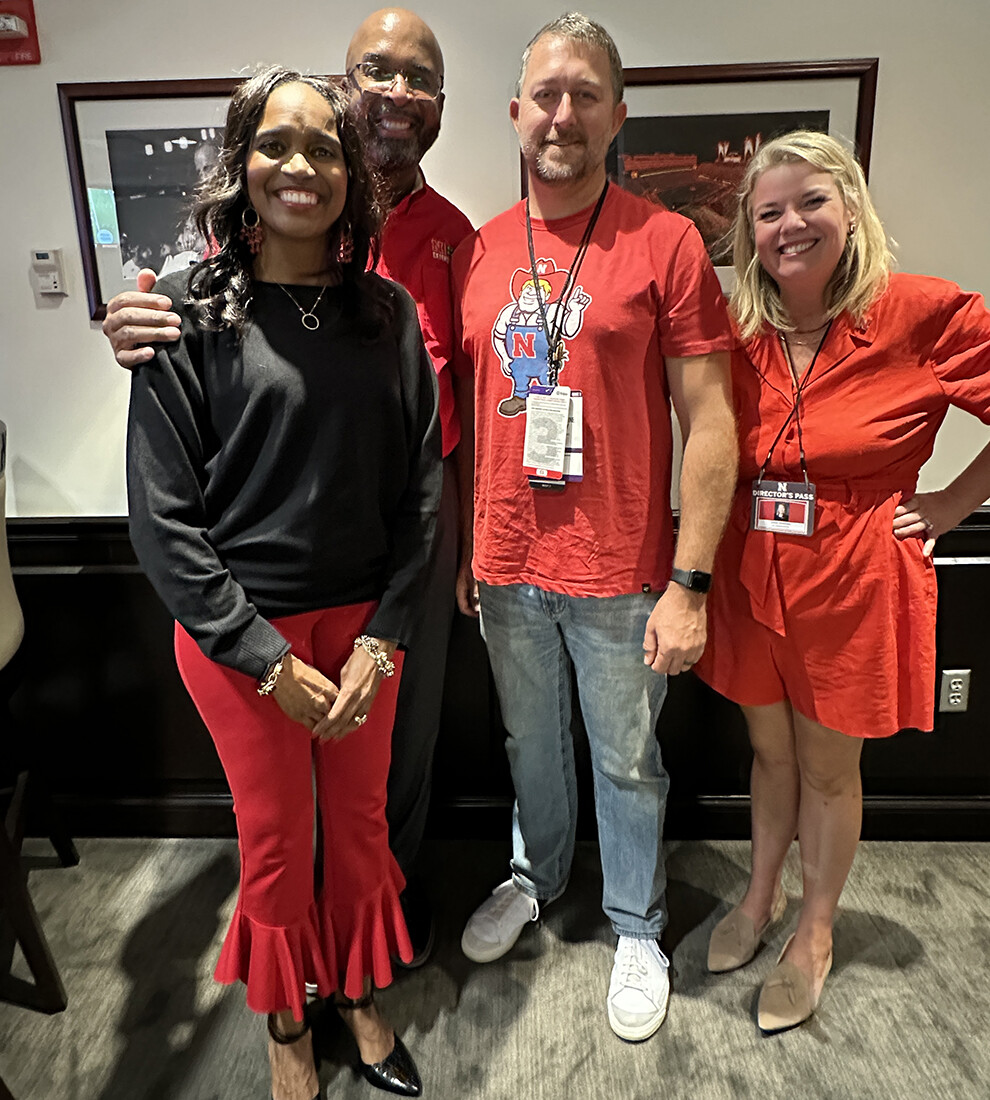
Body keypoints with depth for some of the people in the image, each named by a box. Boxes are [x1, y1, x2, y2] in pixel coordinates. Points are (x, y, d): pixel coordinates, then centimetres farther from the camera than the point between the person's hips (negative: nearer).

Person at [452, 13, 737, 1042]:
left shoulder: (665, 242, -7)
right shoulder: (475, 252, 5)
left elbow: (709, 425, -10)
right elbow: (461, 416, 10)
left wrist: (688, 585, -14)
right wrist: (455, 551, 9)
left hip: (620, 574, -3)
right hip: (505, 569, 4)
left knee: (627, 761, 14)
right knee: (530, 742, 22)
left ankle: (637, 927, 39)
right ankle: (536, 877, 48)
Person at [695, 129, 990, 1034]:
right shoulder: (741, 330, 0)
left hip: (855, 578, -3)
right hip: (751, 572, 3)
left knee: (828, 767, 14)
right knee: (770, 751, 20)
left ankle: (814, 934, 39)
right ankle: (761, 898, 44)